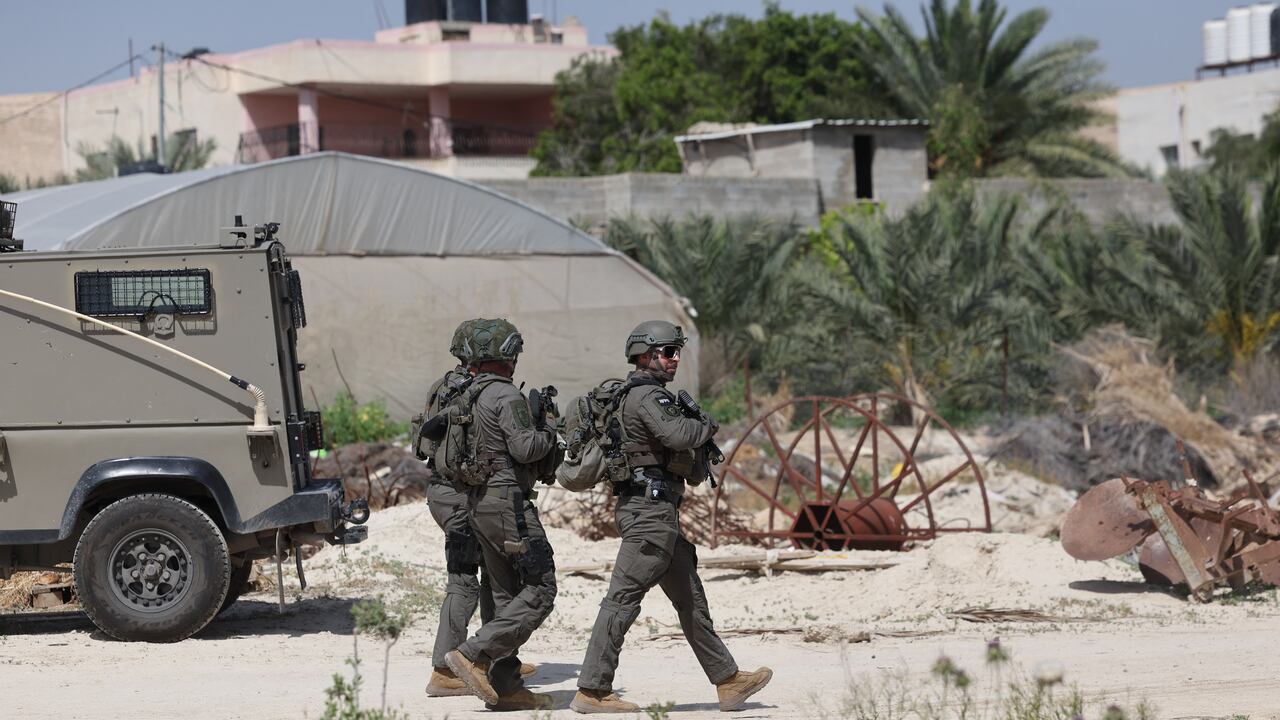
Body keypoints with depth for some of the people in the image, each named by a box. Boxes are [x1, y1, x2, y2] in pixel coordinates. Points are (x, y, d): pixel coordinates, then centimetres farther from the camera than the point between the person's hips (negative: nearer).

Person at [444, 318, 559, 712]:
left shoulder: (470, 395, 13)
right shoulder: (507, 396, -14)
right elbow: (524, 447, -23)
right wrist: (548, 432, -2)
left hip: (479, 502, 10)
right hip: (508, 502, -10)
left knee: (507, 594, 12)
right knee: (540, 590, -7)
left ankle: (505, 685, 10)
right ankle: (473, 655, -14)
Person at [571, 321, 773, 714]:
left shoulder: (642, 395, 20)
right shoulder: (646, 395, -12)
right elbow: (677, 434, -29)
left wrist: (698, 459, 7)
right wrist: (707, 425, -9)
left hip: (658, 512, 11)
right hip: (650, 508, -11)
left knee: (690, 599, 14)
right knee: (623, 599, -10)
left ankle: (728, 681, 20)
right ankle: (592, 691, -9)